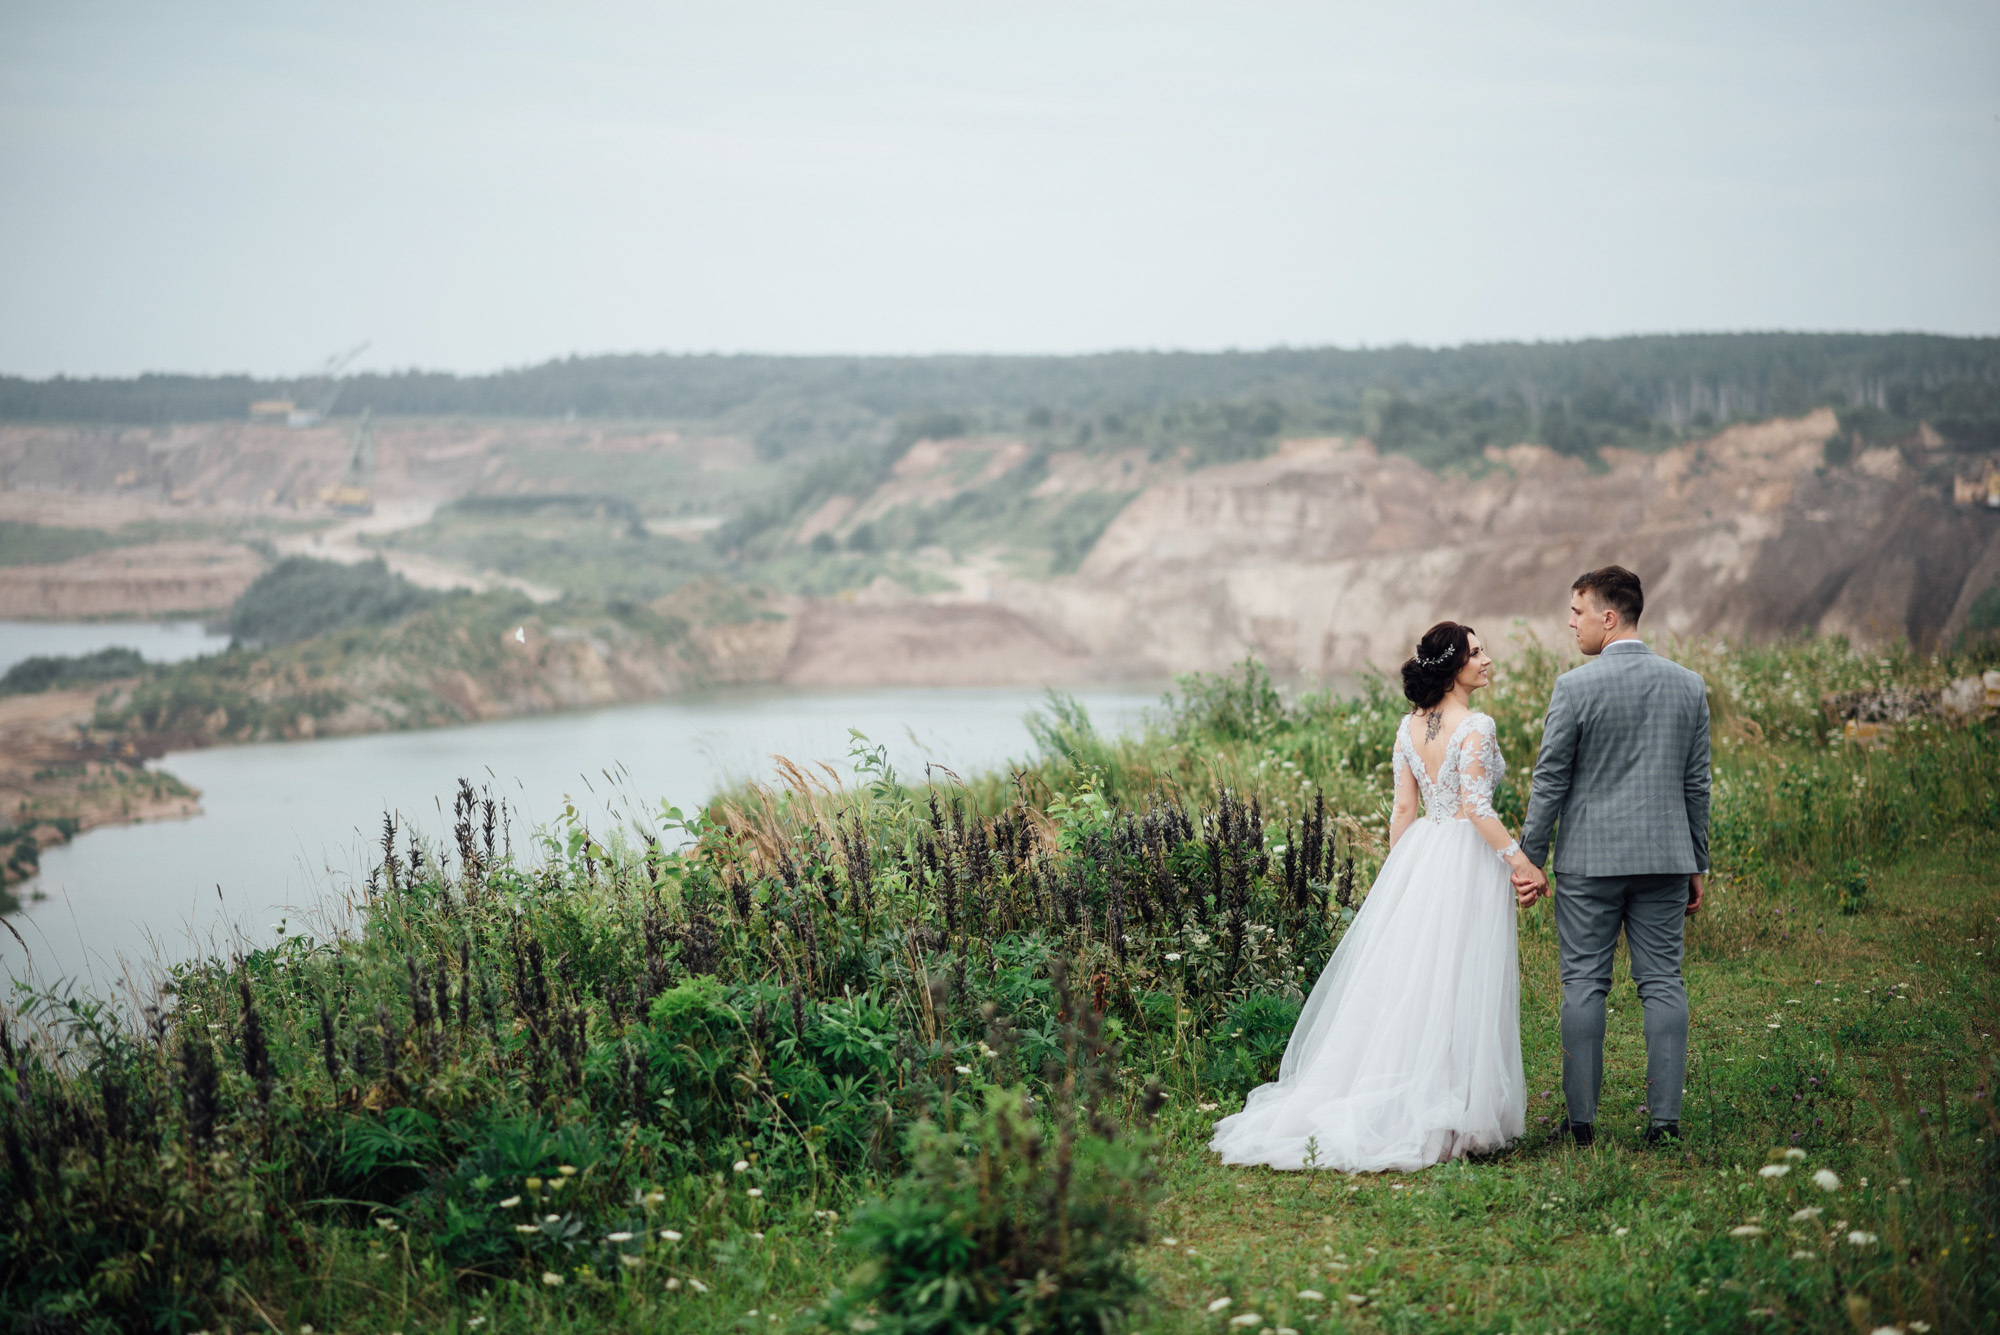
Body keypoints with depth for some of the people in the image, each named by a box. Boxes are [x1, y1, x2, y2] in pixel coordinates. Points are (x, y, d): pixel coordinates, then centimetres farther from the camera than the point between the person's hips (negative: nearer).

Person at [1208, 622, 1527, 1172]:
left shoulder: (1409, 726, 8)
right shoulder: (1475, 726, -13)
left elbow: (1403, 809, 10)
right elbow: (1476, 807, -18)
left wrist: (1399, 876, 16)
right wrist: (1519, 860, -14)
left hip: (1416, 857, 7)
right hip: (1466, 858, -6)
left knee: (1400, 984, 10)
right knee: (1455, 989, -2)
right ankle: (1449, 1119, 1)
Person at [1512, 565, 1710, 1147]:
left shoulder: (1575, 687, -10)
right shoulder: (1689, 685, 4)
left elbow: (1550, 781, -7)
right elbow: (1697, 783, 9)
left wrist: (1530, 859, 1)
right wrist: (1696, 865, 15)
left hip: (1589, 859, -3)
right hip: (1665, 857, 3)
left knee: (1584, 984, 3)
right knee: (1662, 982, 6)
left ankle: (1582, 1117, 5)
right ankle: (1665, 1116, 4)